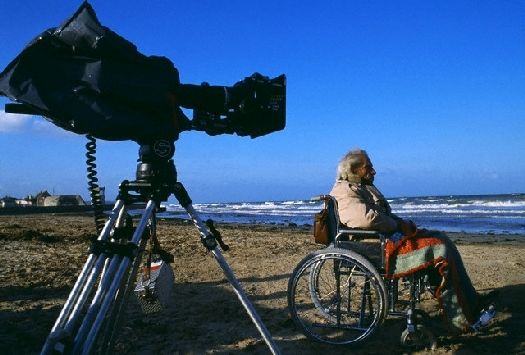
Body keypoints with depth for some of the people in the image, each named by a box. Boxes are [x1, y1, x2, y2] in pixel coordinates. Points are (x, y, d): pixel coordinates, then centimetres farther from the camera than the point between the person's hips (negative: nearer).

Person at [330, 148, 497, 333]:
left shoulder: (365, 188, 24)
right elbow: (368, 219, -26)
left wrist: (402, 223, 4)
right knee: (440, 249, -16)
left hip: (388, 236, 11)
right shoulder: (344, 191, -10)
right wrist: (397, 225, -10)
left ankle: (471, 301, 5)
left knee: (441, 239, 6)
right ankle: (462, 319, -10)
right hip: (376, 248, -11)